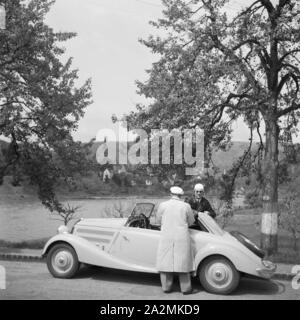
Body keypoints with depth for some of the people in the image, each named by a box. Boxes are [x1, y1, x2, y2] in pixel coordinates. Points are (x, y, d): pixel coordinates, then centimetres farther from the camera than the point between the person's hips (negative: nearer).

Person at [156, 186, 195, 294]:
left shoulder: (163, 205, -2)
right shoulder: (186, 206, -2)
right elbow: (191, 222, 10)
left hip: (166, 238, 1)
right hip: (182, 238, 0)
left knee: (166, 262, 9)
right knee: (183, 262, 7)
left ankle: (166, 287, 16)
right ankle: (185, 288, 14)